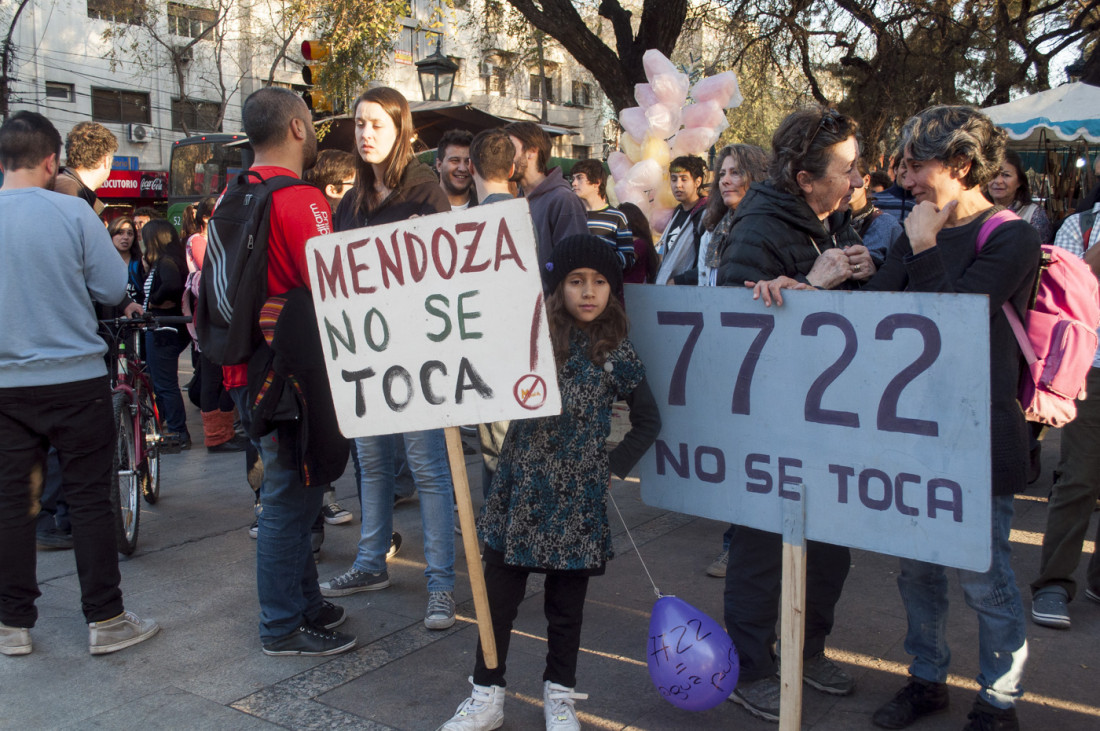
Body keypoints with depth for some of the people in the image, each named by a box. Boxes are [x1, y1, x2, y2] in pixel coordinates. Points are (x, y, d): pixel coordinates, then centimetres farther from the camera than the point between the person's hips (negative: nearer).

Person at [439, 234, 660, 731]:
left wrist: (613, 469, 2)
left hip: (577, 495, 0)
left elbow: (648, 420, 8)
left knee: (566, 602, 12)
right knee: (499, 596, 7)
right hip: (520, 486, 1)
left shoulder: (616, 353, -1)